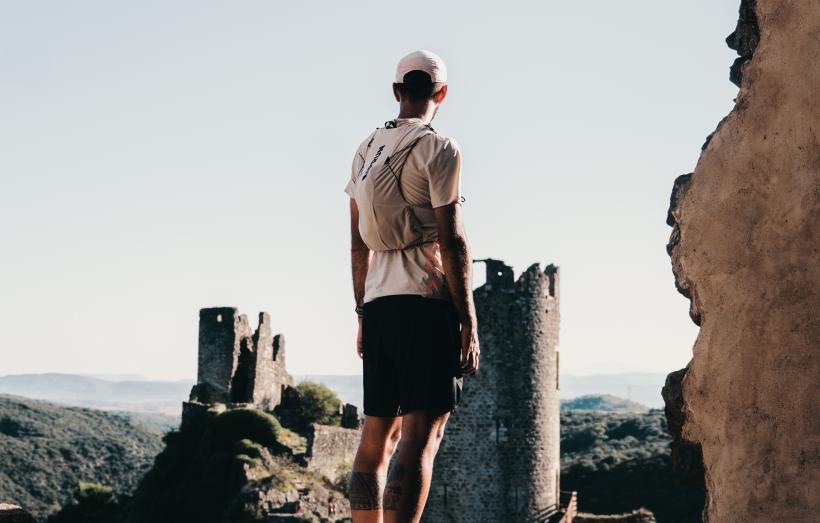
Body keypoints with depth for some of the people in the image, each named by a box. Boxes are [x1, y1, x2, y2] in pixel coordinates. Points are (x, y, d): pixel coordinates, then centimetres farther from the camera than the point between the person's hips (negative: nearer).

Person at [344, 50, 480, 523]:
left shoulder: (366, 150, 16)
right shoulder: (438, 148, -5)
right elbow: (451, 240, -11)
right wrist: (469, 323, -9)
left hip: (378, 305, 7)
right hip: (427, 304, -7)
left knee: (377, 436, 11)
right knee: (421, 437, -11)